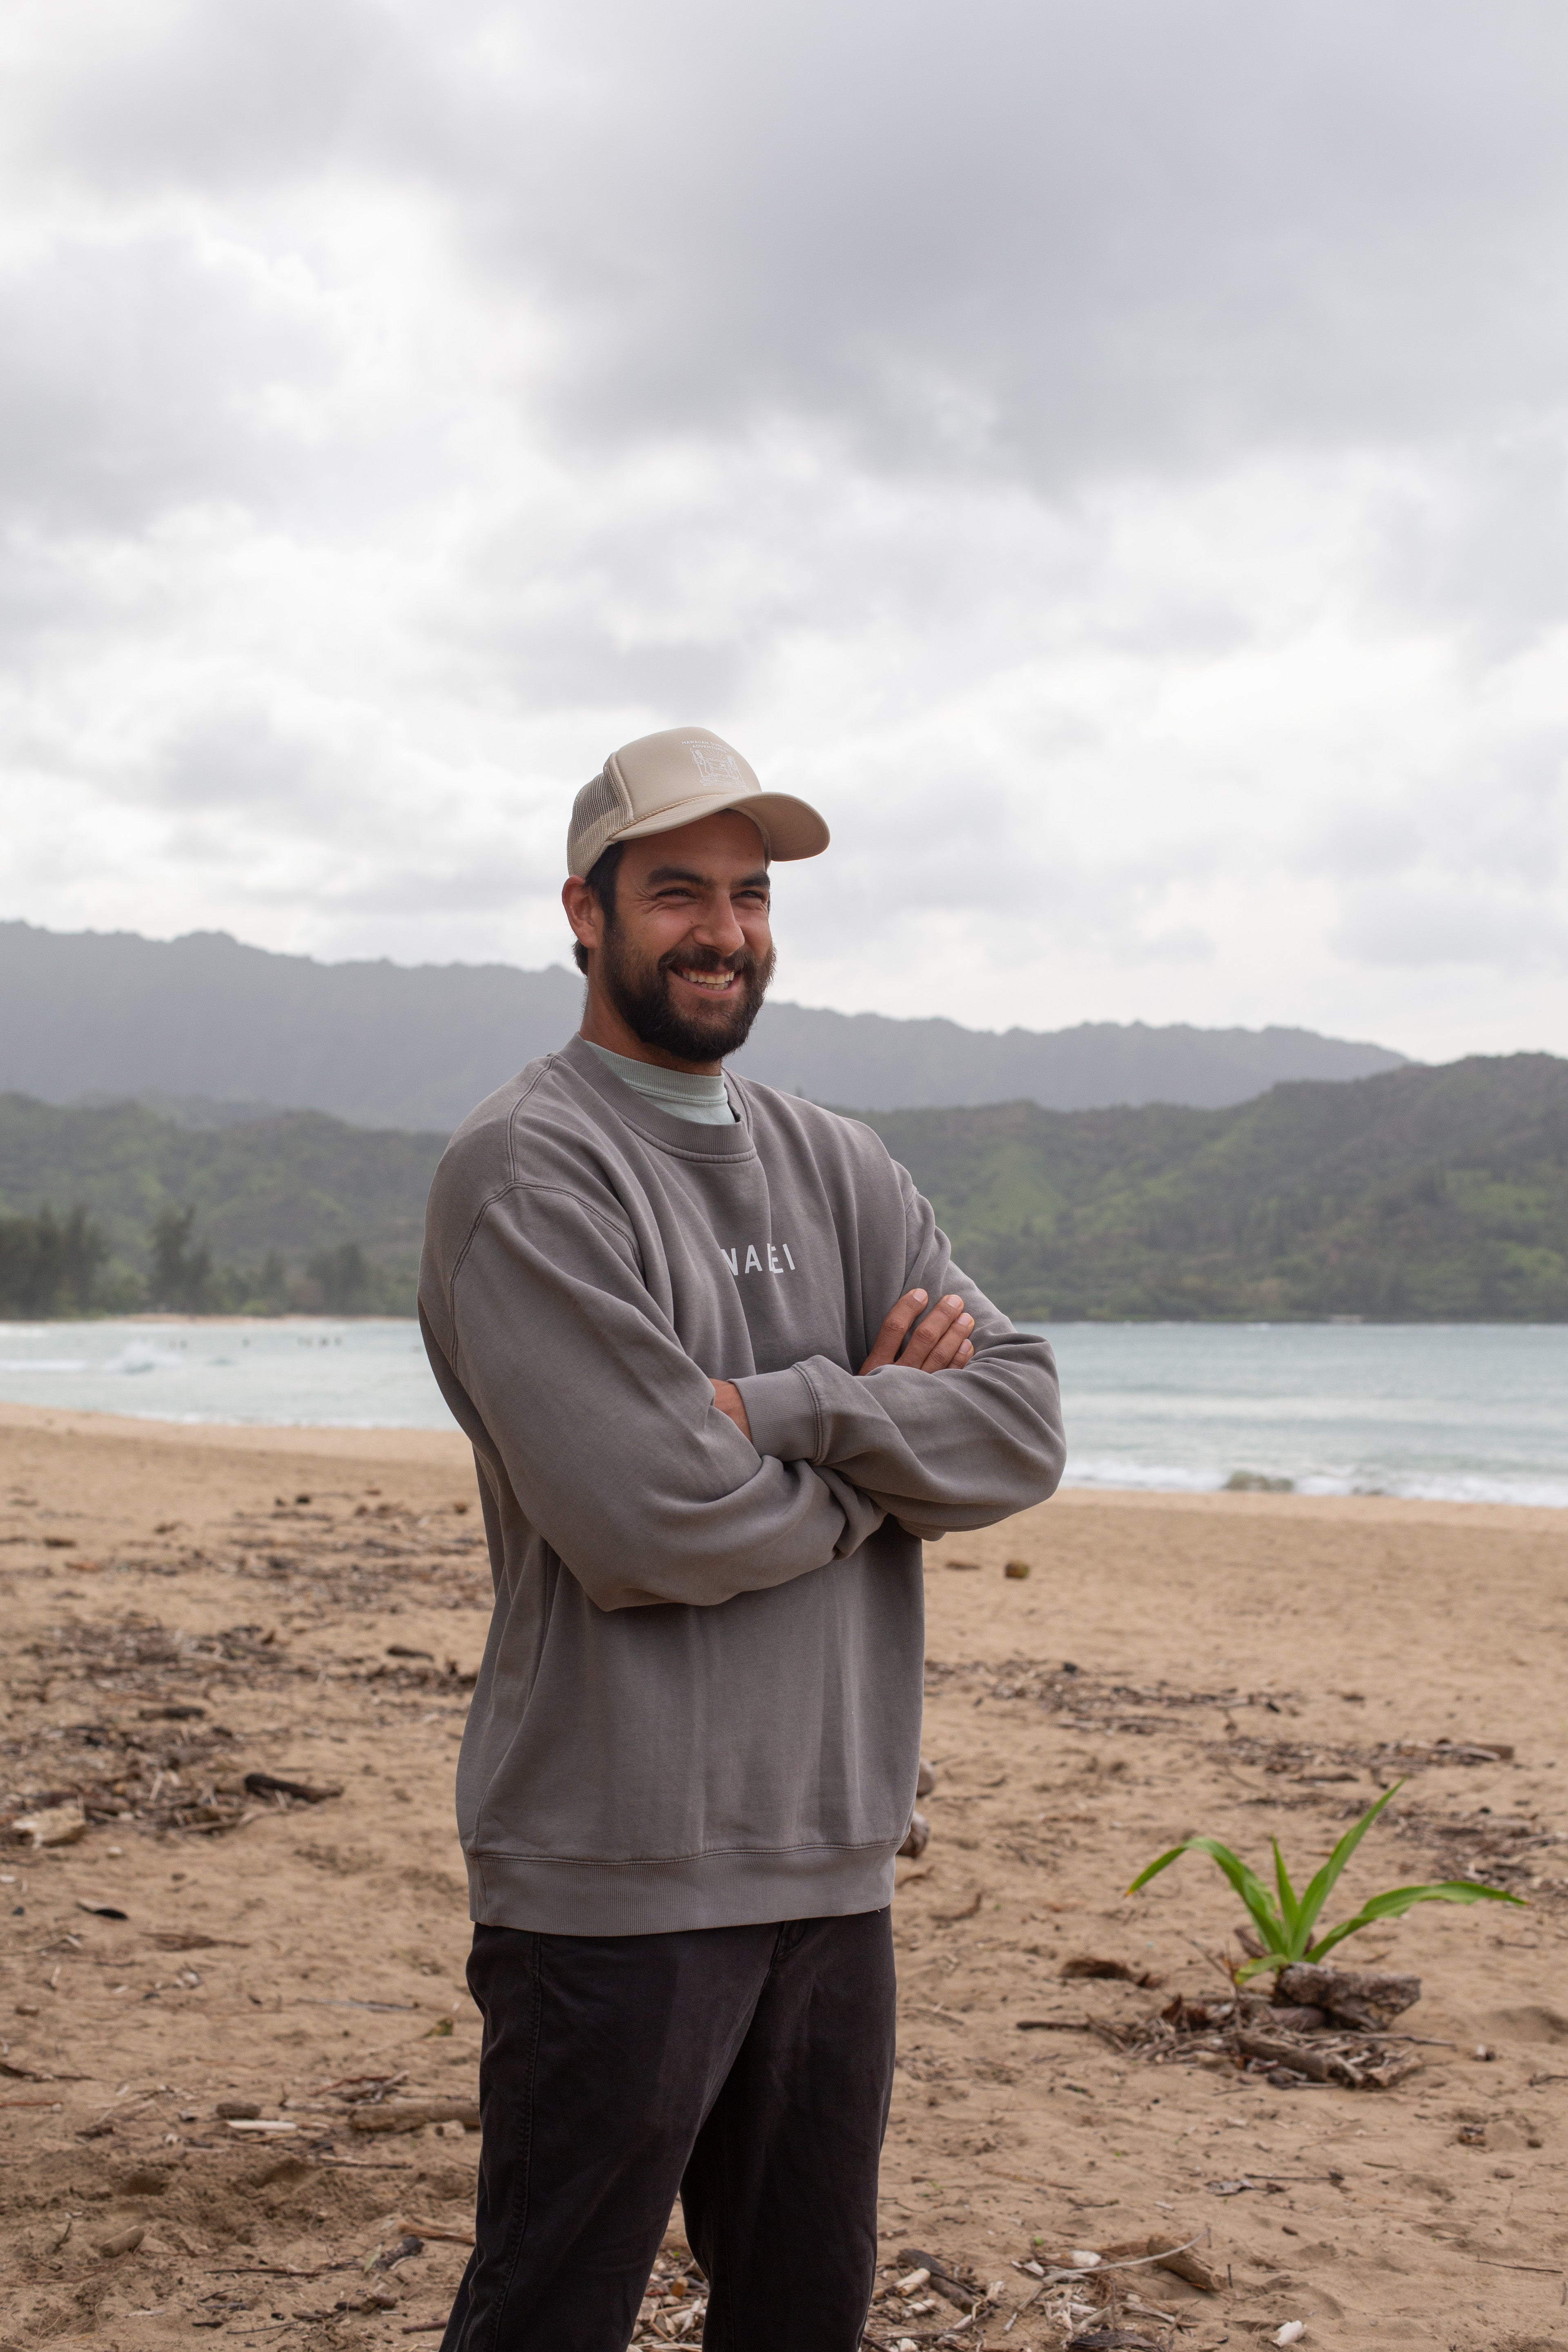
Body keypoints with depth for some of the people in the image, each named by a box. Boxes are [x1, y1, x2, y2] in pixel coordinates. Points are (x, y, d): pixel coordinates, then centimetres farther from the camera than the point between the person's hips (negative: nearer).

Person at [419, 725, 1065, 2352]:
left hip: (836, 1855, 7)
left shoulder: (839, 1169, 12)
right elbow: (646, 1521, -21)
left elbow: (1023, 1427, 0)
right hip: (617, 1869, -7)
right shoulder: (524, 1169, -10)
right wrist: (883, 1437, -5)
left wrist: (792, 1409, -15)